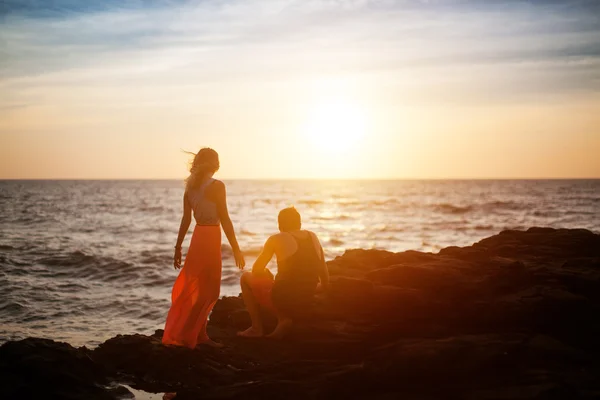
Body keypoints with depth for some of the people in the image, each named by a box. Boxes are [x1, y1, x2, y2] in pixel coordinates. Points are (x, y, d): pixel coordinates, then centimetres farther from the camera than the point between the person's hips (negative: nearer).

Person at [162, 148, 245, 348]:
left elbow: (186, 219, 7)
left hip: (198, 237, 7)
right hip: (210, 238, -7)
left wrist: (178, 246, 12)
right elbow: (224, 219, -14)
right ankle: (186, 335, 2)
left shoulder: (190, 186, 6)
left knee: (197, 288, 15)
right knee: (208, 290, 1)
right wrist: (236, 249, -10)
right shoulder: (217, 186, -12)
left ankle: (199, 334, 22)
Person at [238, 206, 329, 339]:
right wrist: (323, 286, 36)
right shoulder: (313, 237, 9)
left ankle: (257, 328, 16)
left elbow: (256, 271, 2)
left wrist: (267, 275, 23)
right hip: (305, 302, 5)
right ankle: (284, 319, 7)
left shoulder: (276, 239, -5)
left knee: (245, 277, 21)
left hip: (282, 298, -5)